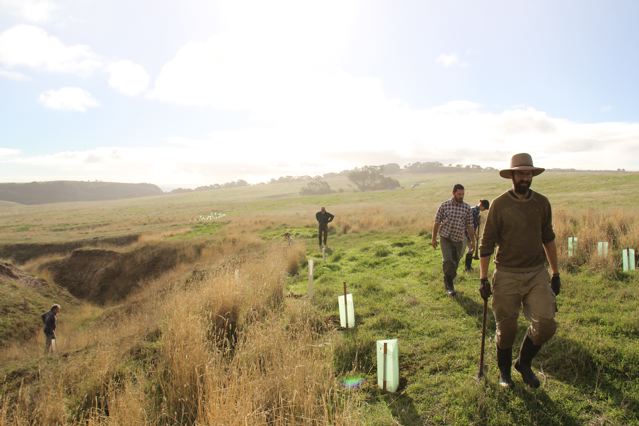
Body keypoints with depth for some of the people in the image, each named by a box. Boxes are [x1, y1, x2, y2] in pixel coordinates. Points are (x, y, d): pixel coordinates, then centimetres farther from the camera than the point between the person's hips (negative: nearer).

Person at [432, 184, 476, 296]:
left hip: (459, 240, 2)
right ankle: (449, 285, 0)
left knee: (455, 263, 9)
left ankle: (448, 283, 30)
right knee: (448, 261, -16)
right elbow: (437, 222, 0)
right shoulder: (444, 206, -5)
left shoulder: (467, 208, 0)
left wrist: (472, 241, 6)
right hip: (446, 238, -2)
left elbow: (469, 226, 5)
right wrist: (434, 239, 1)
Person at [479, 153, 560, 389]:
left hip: (537, 273, 3)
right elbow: (487, 242, -5)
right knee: (506, 328, 5)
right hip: (507, 274, -3)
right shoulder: (499, 204, -7)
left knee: (546, 323, -8)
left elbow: (548, 239, 15)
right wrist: (483, 278, -7)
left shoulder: (542, 203, 5)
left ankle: (524, 362, 20)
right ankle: (504, 371, 31)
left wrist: (555, 273, 15)